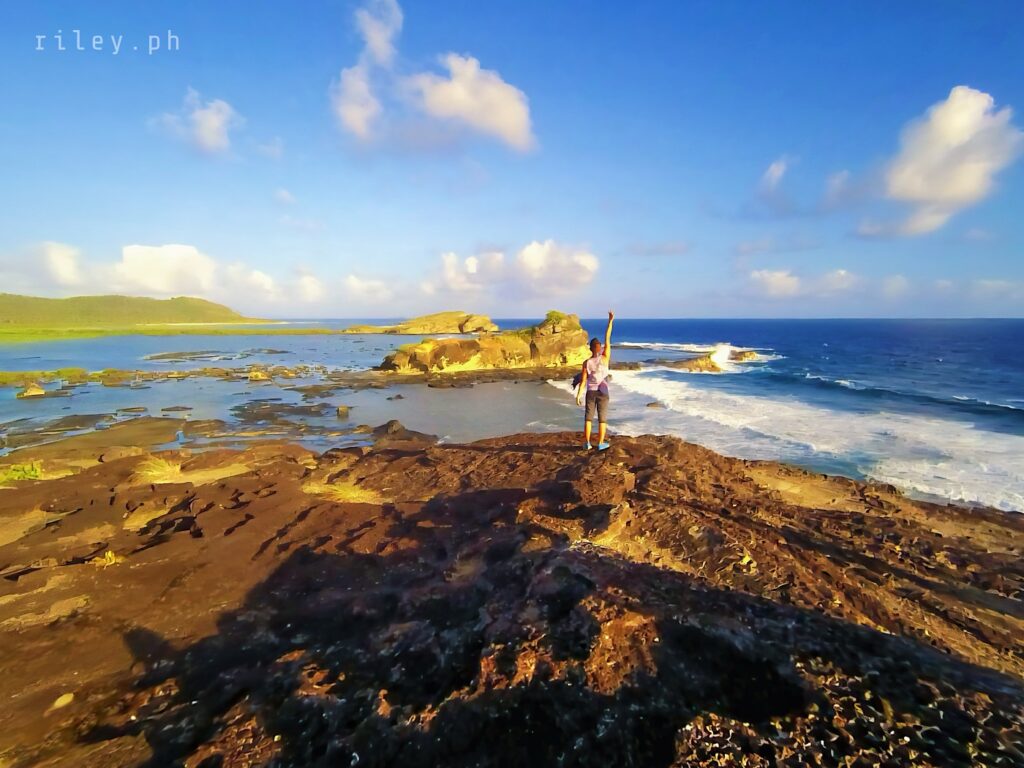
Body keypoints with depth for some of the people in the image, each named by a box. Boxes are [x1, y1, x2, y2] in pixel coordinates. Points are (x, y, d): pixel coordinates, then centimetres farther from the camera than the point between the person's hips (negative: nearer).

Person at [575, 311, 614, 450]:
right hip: (602, 392, -1)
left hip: (590, 392, 2)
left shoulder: (586, 363, -7)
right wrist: (610, 321, -10)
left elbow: (583, 381, -8)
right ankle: (601, 443, 9)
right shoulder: (604, 358, -11)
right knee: (602, 418, 6)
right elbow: (608, 339, -11)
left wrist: (578, 395, -2)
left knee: (588, 417, 8)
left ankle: (587, 443, 9)